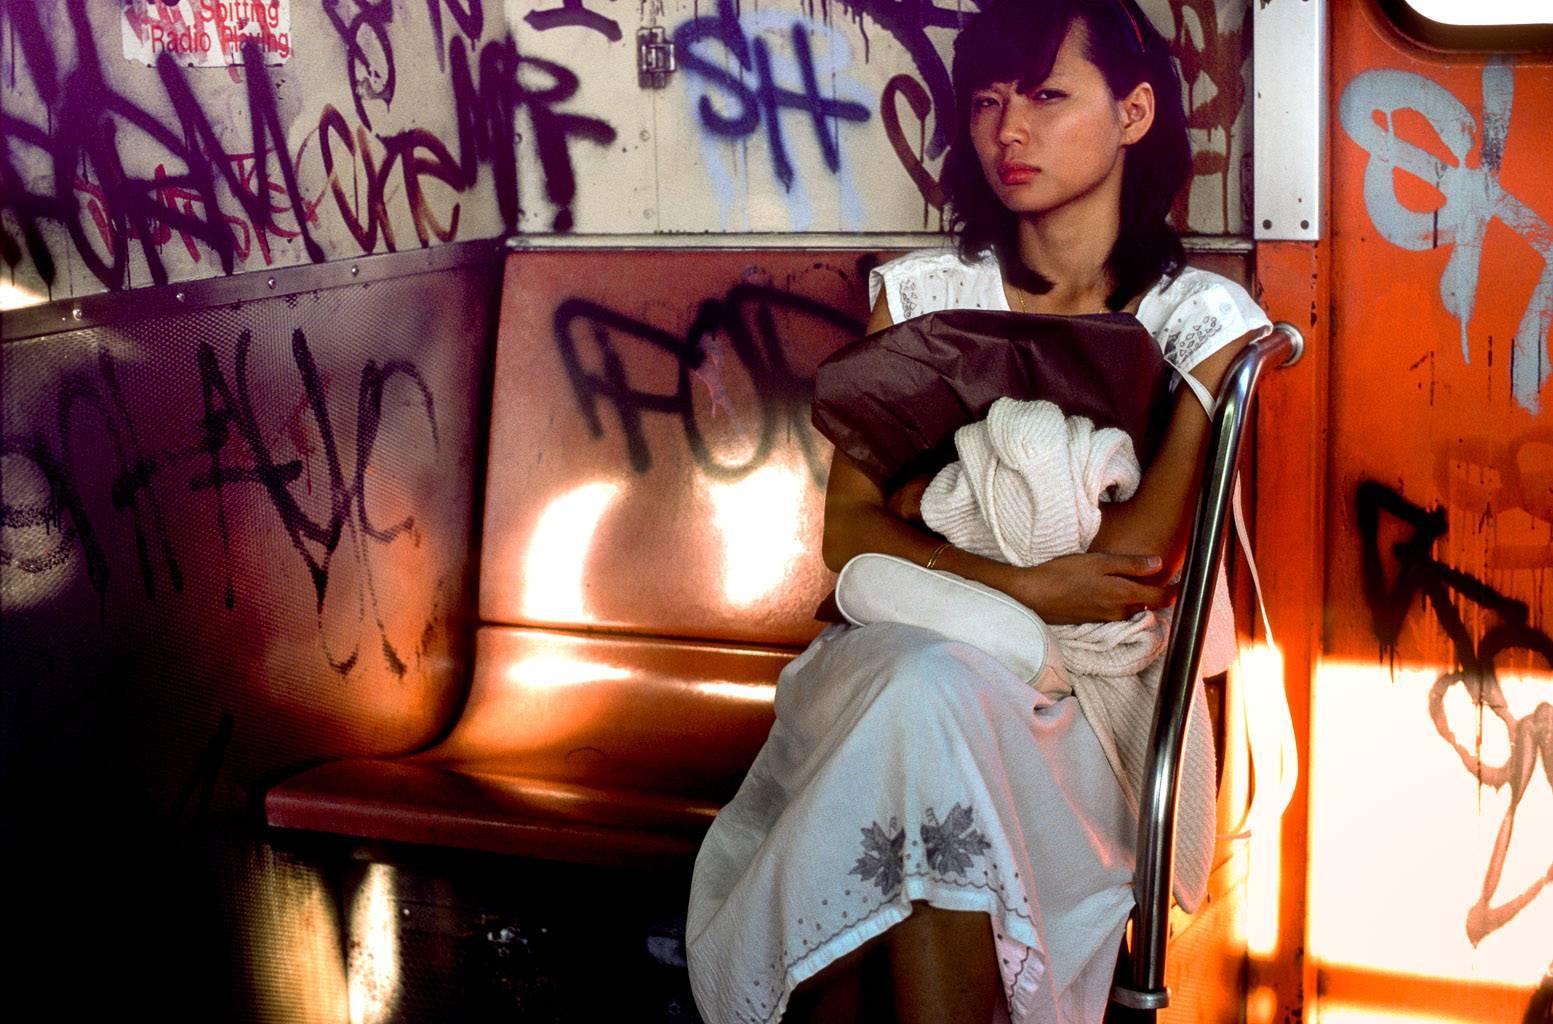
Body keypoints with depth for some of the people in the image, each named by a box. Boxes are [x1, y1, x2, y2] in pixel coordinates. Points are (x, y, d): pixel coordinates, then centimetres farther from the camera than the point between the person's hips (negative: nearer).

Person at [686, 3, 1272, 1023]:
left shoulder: (1202, 317, 2)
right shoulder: (924, 292, 9)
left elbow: (1138, 559, -8)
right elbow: (848, 530, 1)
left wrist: (934, 514, -4)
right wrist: (1024, 585, -15)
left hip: (1085, 691, -1)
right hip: (895, 656, 2)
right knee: (921, 690, -34)